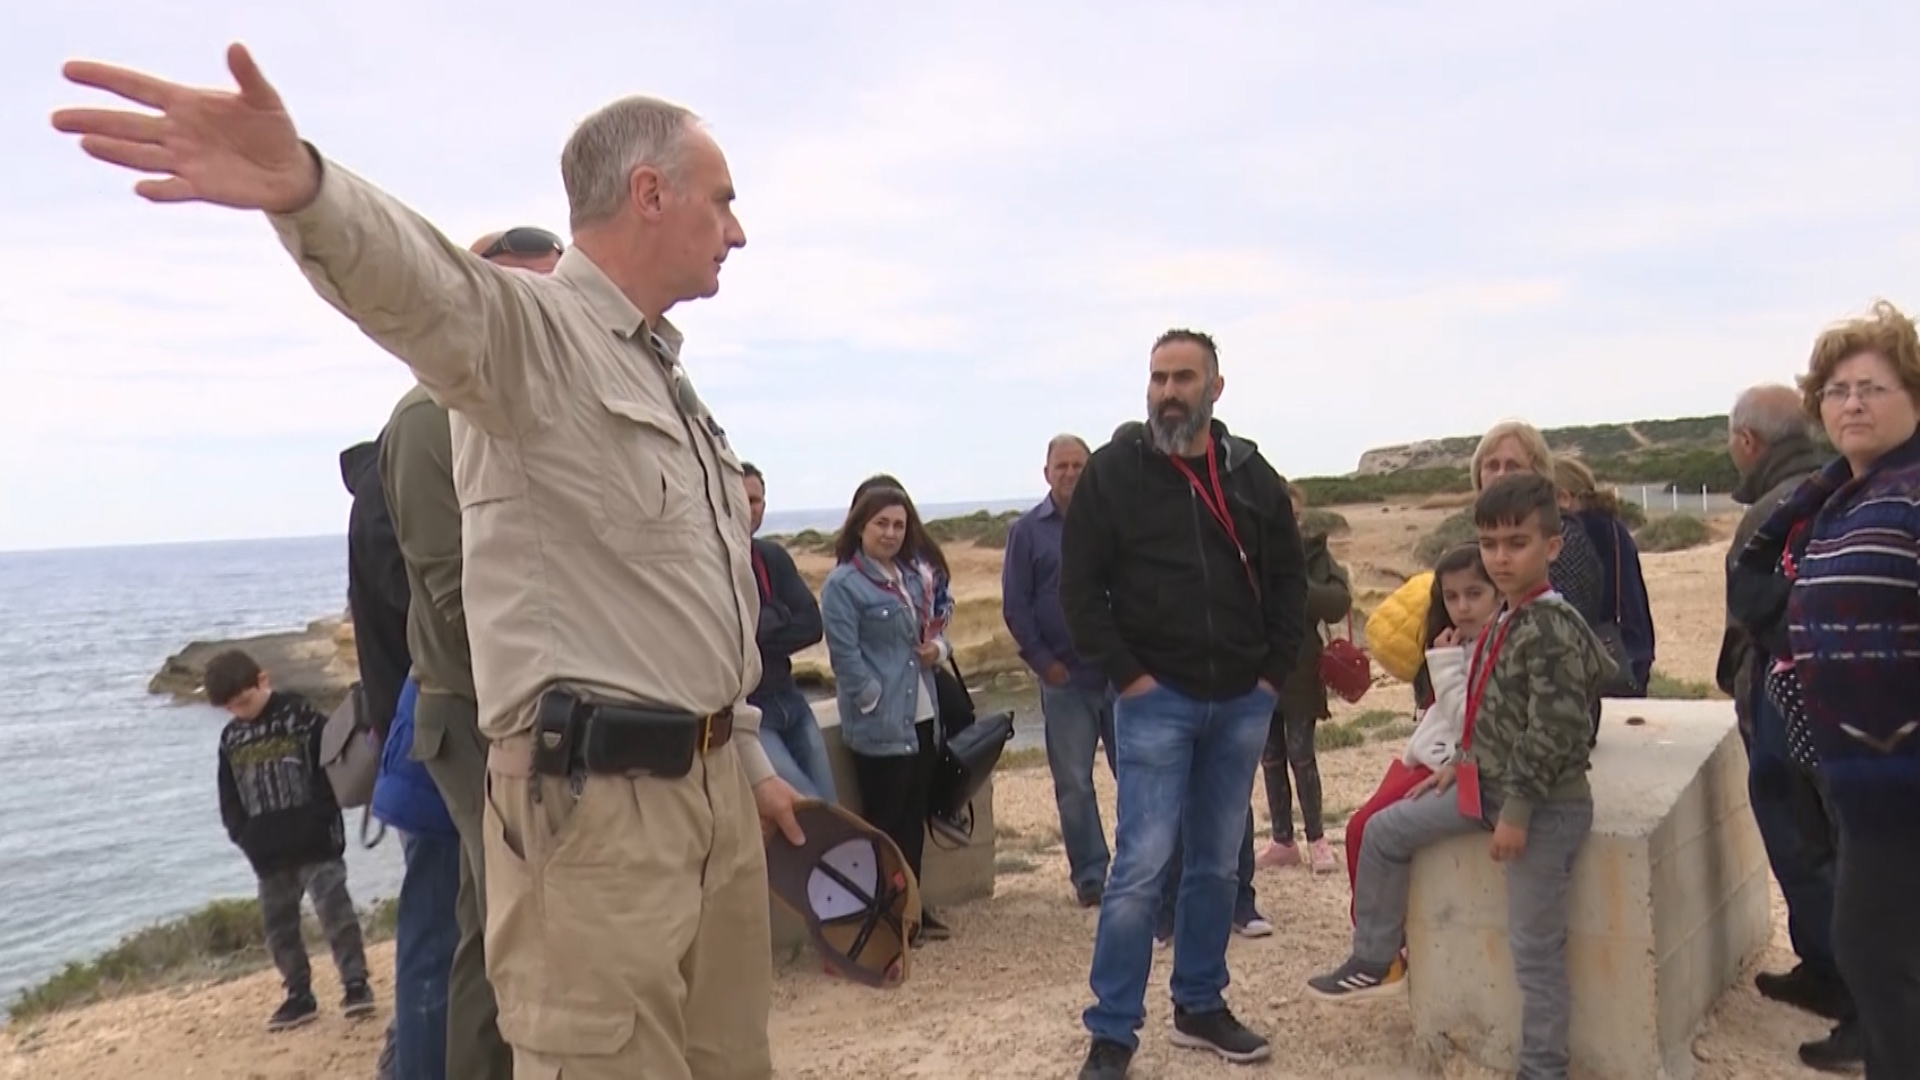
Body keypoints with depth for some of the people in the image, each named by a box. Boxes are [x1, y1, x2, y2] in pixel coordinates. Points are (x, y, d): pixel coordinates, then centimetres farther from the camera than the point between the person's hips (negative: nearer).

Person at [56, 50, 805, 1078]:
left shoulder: (668, 382, 18)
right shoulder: (531, 330, -9)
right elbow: (427, 285, -34)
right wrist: (306, 189, -56)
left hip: (713, 786, 9)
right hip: (598, 798, -8)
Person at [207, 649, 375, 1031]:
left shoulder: (301, 715, -6)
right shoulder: (230, 739, 9)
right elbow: (229, 799, 15)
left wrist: (322, 818, -13)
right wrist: (243, 835, 1)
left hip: (315, 842, -6)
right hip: (267, 852, 6)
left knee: (334, 910, -6)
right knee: (278, 923, 10)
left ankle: (355, 982, 1)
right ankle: (299, 994, 22)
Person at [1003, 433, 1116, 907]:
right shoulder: (1027, 530, 4)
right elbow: (1015, 606, 2)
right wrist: (1043, 661, -3)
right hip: (1065, 677, 0)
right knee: (1073, 783, 5)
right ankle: (1089, 875, 16)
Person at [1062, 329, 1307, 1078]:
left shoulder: (1253, 475, 6)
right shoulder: (1113, 471, -5)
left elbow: (1288, 579, 12)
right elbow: (1079, 586, -5)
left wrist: (1275, 672, 3)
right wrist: (1125, 675, -11)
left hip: (1242, 704, 4)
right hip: (1156, 702, -4)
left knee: (1216, 865, 13)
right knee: (1141, 866, -5)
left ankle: (1200, 1008, 29)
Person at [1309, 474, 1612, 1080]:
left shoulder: (1553, 627, -21)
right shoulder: (1509, 622, 9)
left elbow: (1551, 731, -24)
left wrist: (1518, 810, -23)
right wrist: (1460, 765, 18)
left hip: (1544, 805, -10)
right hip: (1490, 786, 10)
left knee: (1534, 948, -1)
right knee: (1386, 830, 16)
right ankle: (1374, 961, 29)